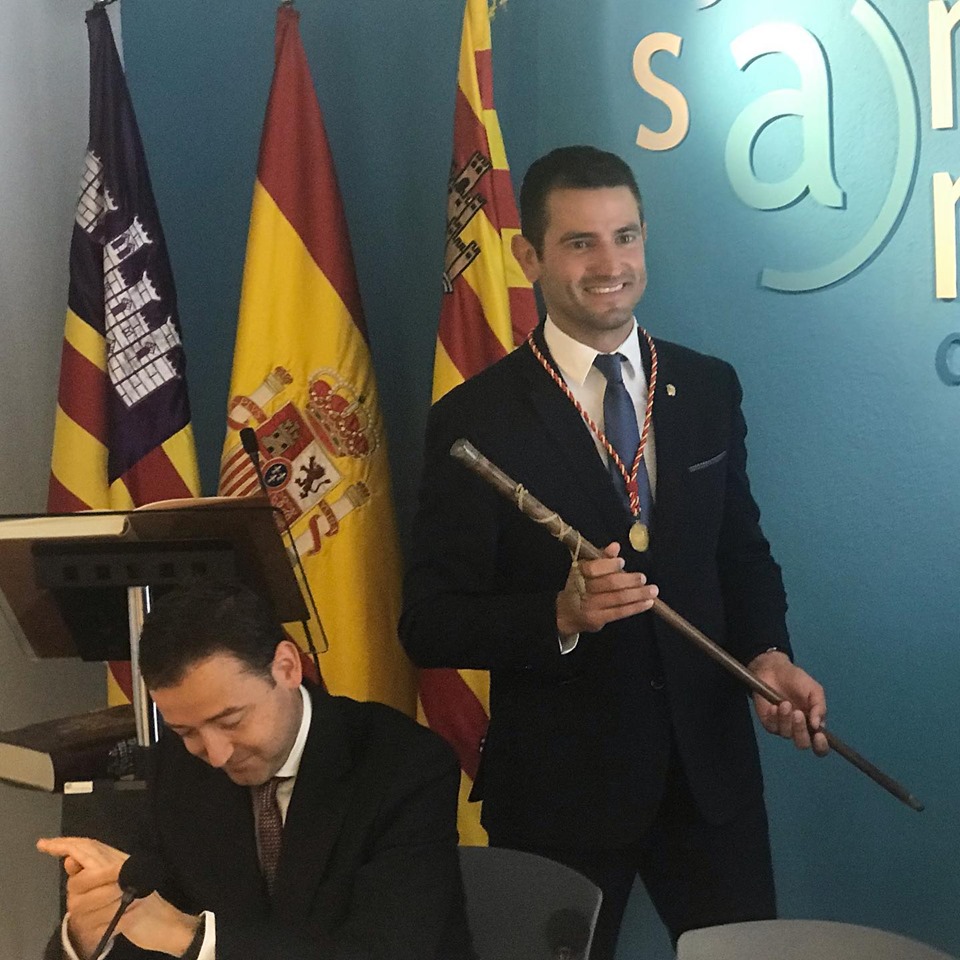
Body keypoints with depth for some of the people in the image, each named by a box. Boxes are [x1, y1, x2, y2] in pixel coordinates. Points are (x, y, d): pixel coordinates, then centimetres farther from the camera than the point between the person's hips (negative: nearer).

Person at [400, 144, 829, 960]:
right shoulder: (475, 420, -11)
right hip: (558, 783, -3)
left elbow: (741, 550, 12)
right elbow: (429, 623, -11)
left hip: (710, 765, 4)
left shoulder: (709, 389, 3)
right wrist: (560, 616, -28)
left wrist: (767, 652, -7)